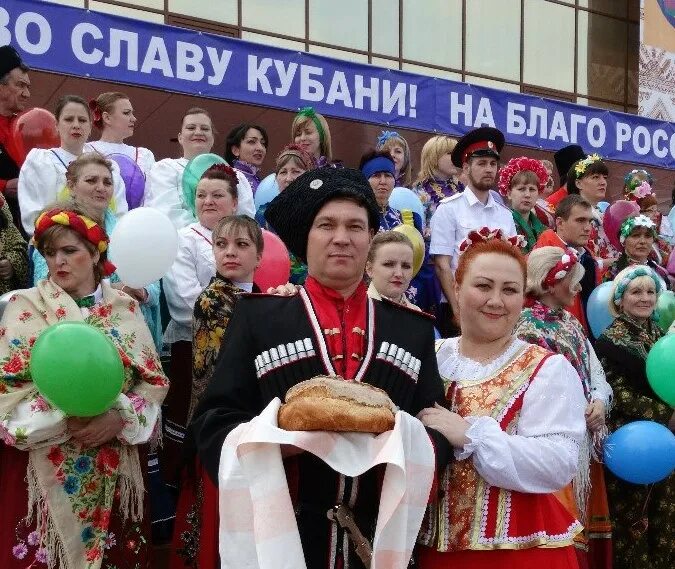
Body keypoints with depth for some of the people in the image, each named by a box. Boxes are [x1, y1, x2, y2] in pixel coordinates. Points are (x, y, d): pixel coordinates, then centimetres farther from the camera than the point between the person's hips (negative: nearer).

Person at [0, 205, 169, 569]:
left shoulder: (125, 308, 6)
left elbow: (154, 380, 3)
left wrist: (119, 418, -14)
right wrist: (64, 419, -19)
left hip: (115, 468, 2)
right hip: (48, 468, -2)